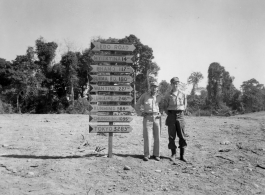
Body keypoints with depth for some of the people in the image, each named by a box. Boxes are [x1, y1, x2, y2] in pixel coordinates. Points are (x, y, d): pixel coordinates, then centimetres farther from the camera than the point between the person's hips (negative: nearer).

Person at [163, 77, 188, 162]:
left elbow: (185, 105, 16)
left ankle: (182, 155, 6)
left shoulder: (183, 94, 6)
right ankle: (173, 154, 9)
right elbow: (165, 106, 9)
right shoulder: (168, 95, 3)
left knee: (182, 136, 0)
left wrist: (181, 113, 11)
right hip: (171, 116, -1)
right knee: (171, 136, 0)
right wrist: (169, 114, 3)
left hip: (180, 116, 1)